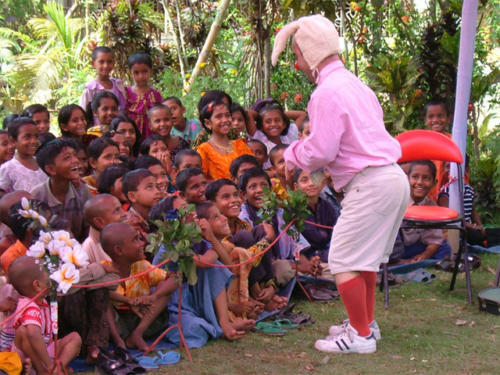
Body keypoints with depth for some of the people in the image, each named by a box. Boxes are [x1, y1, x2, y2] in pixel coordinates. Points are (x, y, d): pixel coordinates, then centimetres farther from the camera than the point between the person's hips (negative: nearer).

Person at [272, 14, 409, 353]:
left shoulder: (327, 93, -14)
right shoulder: (353, 84, 17)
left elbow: (321, 152, -17)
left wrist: (293, 156, 3)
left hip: (370, 185, -10)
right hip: (392, 177, 10)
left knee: (344, 261, -3)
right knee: (364, 258, 21)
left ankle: (361, 336, 5)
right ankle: (366, 323, 32)